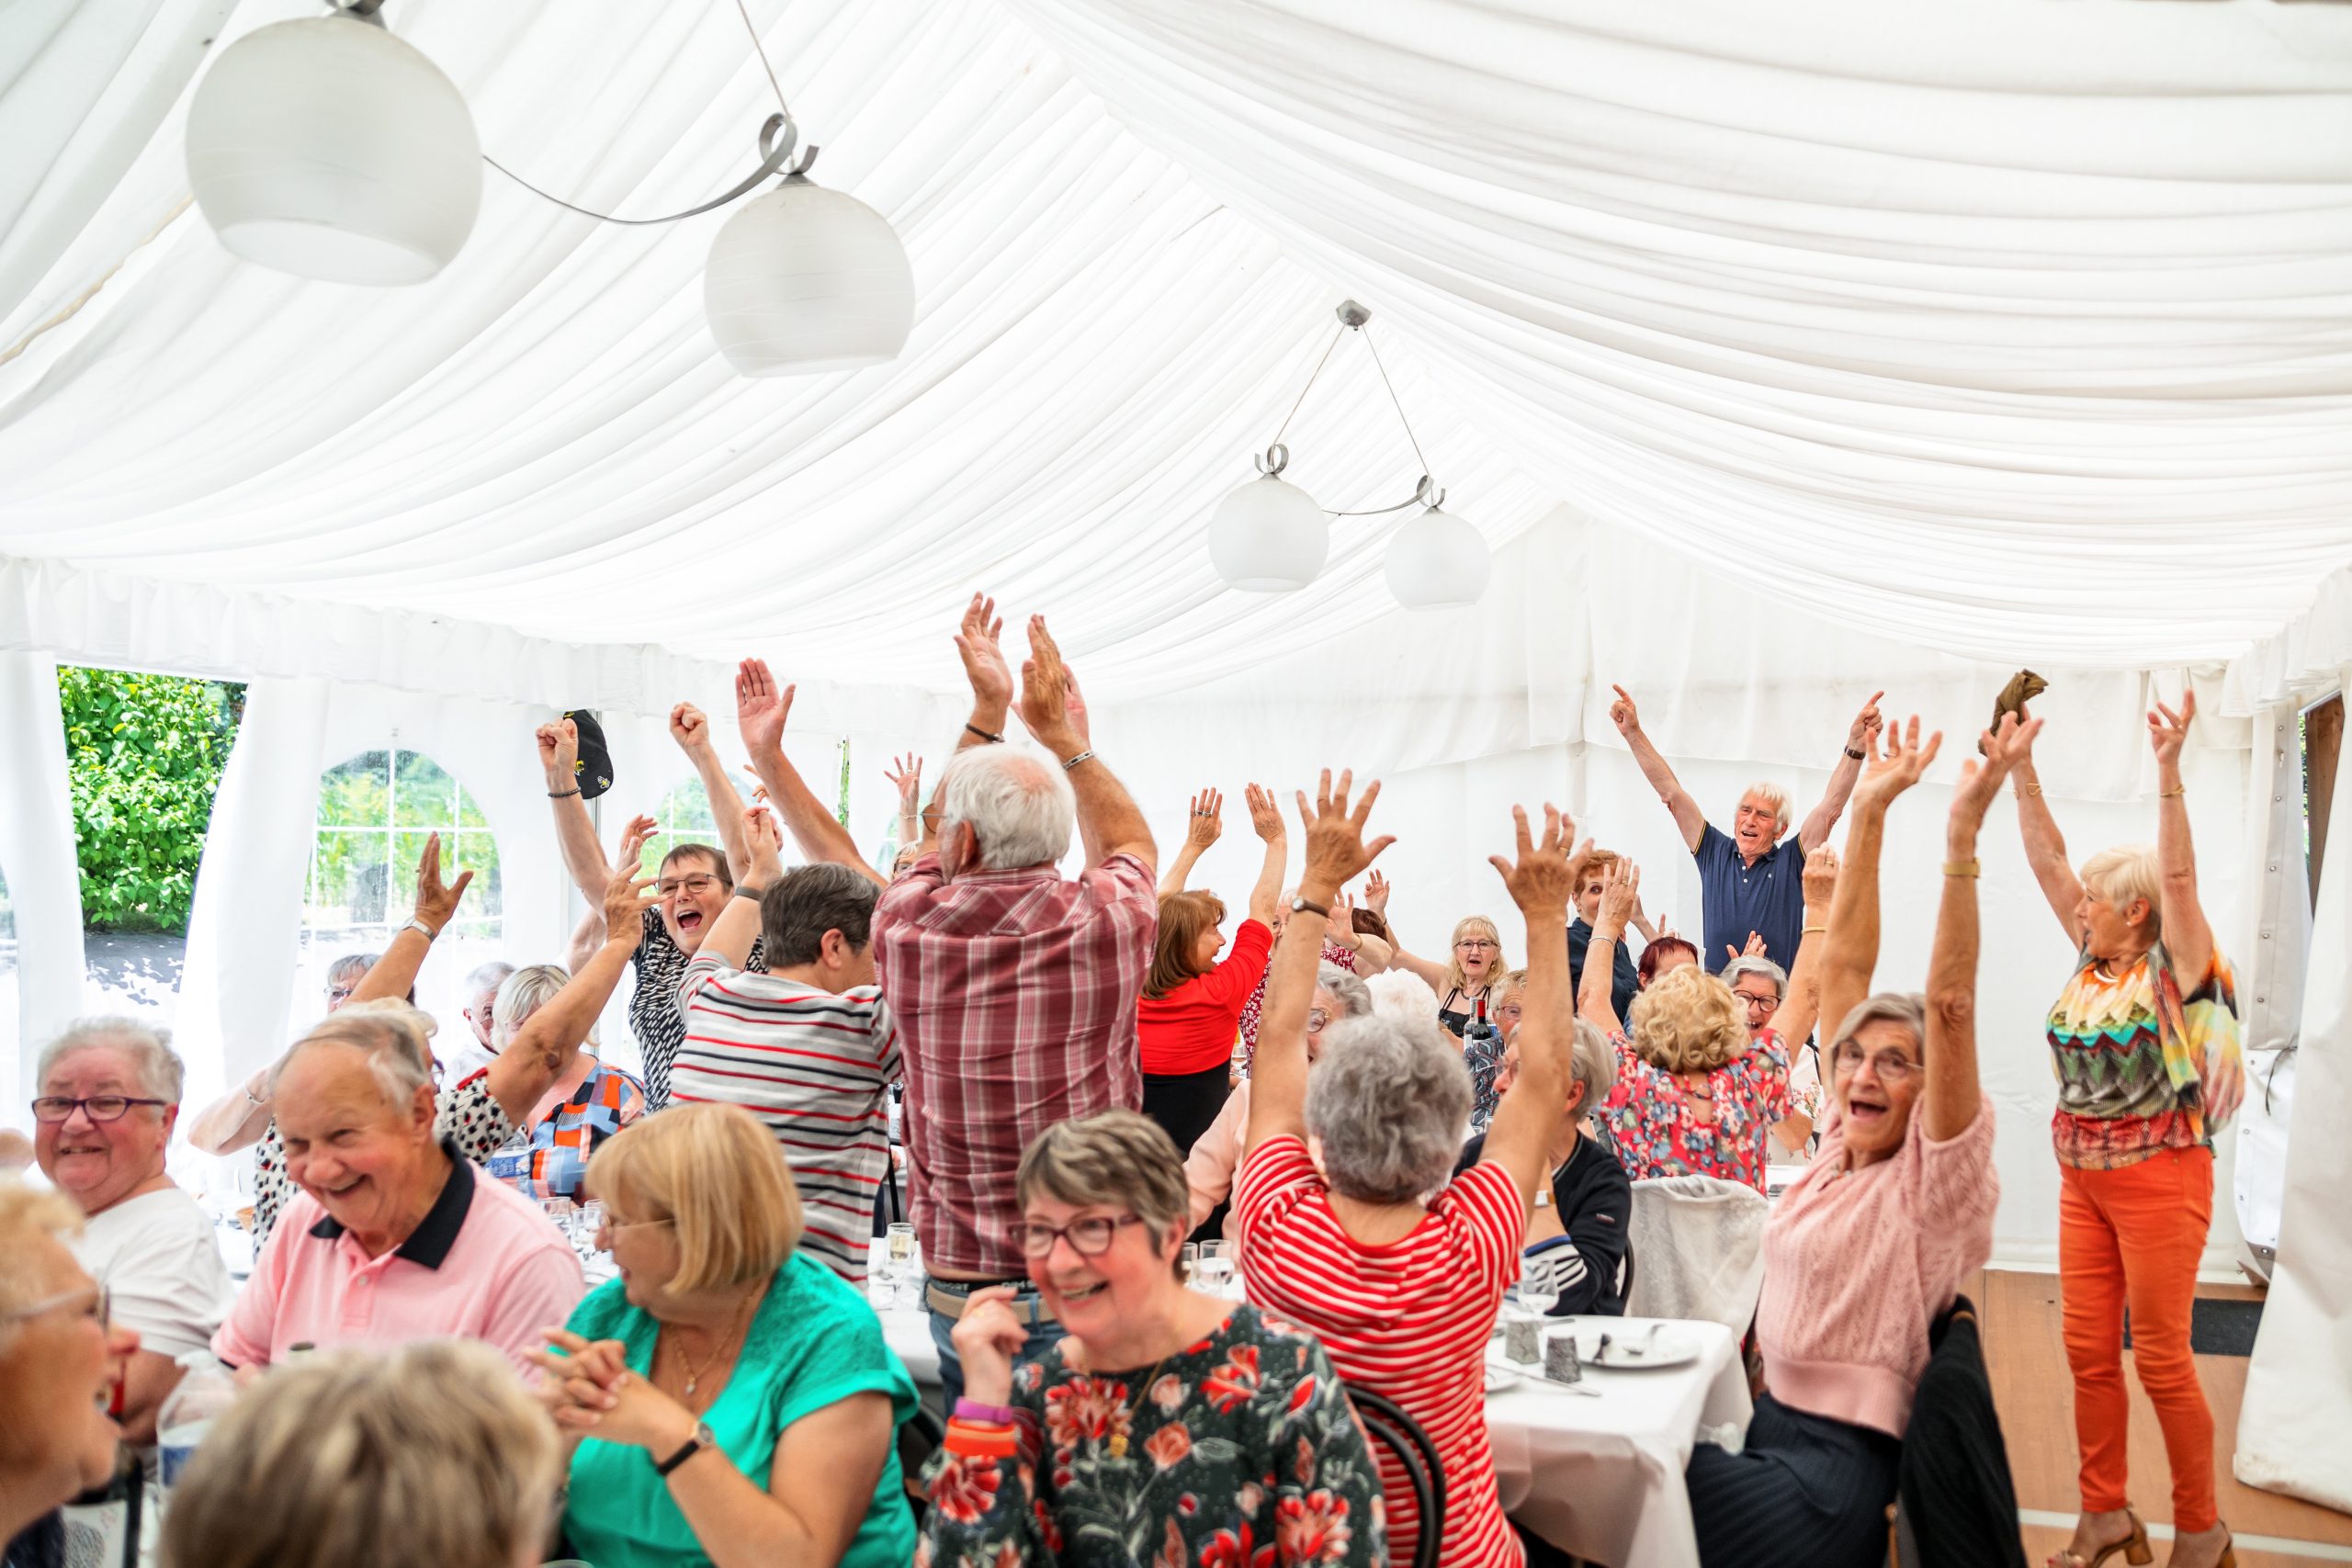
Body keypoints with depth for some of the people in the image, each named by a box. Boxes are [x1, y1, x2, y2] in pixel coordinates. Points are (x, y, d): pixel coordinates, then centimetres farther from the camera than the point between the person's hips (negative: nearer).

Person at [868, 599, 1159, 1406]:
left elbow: (937, 846, 19)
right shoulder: (1106, 924, -8)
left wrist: (986, 711, 22)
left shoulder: (905, 928, -5)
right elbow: (1130, 844, 17)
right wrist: (1065, 733, 23)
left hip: (957, 1296, 1)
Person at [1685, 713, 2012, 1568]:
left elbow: (1948, 1007, -25)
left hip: (1840, 1464, -7)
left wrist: (1963, 833, -31)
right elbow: (1842, 969, 3)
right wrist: (1868, 813, -1)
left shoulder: (1936, 1170, -11)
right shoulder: (1843, 1137, 5)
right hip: (1773, 1420, 7)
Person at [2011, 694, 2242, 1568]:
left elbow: (2178, 874, -24)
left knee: (2161, 1359, 1)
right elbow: (2048, 861, 3)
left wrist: (2169, 770, -33)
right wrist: (2022, 772, -4)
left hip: (2158, 1177, -6)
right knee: (2089, 1350, 10)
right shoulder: (2093, 960, 6)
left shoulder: (2177, 966, -9)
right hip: (2083, 1177, 6)